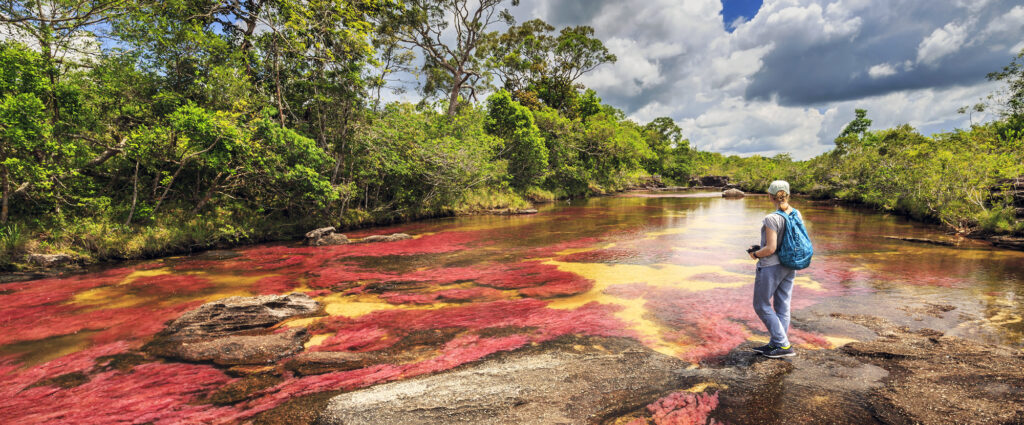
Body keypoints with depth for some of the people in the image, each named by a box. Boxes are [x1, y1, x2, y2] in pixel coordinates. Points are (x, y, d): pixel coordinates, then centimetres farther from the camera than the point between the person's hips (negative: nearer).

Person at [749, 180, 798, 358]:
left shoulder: (771, 219, -22)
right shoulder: (796, 214, 1)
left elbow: (770, 249, -23)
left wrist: (755, 254, -6)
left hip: (771, 266, -8)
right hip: (789, 266, 8)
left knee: (761, 306, 6)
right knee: (782, 306, 13)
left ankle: (784, 345, 7)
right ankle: (775, 344, 24)